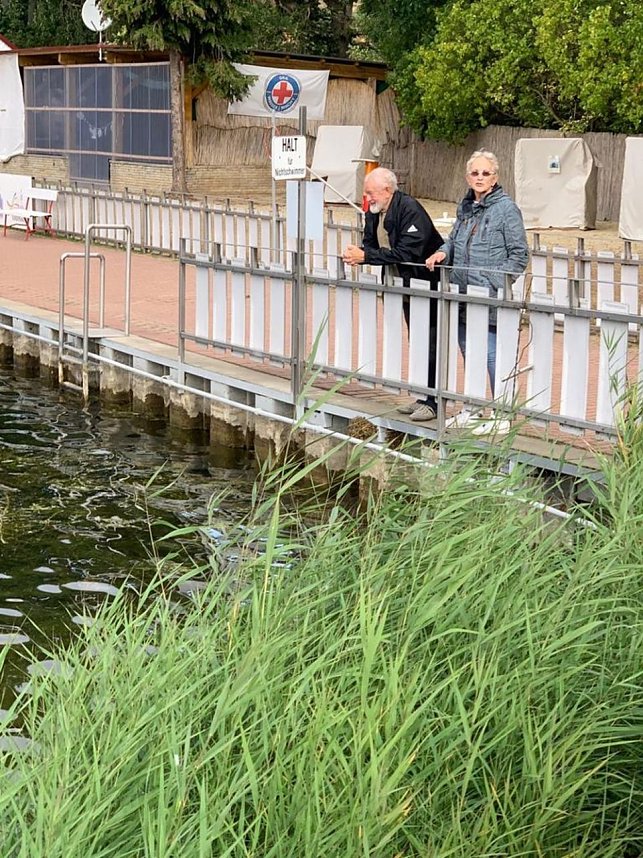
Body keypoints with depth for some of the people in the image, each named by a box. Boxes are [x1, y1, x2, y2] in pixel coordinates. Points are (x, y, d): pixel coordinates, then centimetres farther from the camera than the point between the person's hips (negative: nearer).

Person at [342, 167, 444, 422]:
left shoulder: (410, 210, -23)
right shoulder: (373, 213, 5)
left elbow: (406, 252, -30)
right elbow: (371, 246, 10)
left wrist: (365, 256, -29)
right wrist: (357, 255, -15)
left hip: (429, 283, -9)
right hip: (408, 285, 9)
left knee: (430, 343, -8)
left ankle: (434, 402, -4)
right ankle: (423, 397, 22)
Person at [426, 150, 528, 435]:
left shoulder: (506, 208, -8)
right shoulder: (466, 206, 13)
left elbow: (519, 255, -8)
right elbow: (454, 239, 27)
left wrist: (495, 283, -15)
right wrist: (443, 252, 5)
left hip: (490, 300, -8)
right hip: (463, 297, 8)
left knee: (492, 354, -7)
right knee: (469, 352, 16)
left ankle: (500, 417, 1)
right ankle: (472, 410, 29)